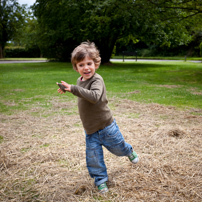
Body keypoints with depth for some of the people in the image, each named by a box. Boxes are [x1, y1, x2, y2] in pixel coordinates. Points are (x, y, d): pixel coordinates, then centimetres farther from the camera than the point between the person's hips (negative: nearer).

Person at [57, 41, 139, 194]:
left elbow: (94, 97, -44)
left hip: (105, 126, -6)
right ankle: (101, 181, 25)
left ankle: (129, 151, 52)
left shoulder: (97, 80, -23)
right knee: (93, 157, 6)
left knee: (118, 148, 18)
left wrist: (73, 88, -46)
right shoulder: (80, 80, 3)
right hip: (90, 130, 6)